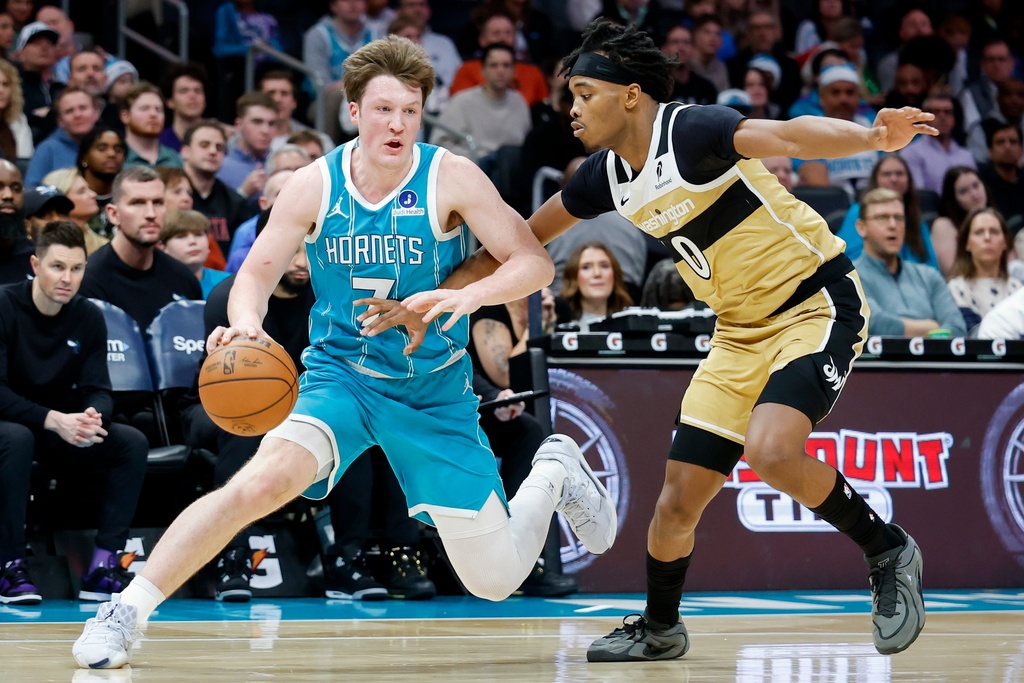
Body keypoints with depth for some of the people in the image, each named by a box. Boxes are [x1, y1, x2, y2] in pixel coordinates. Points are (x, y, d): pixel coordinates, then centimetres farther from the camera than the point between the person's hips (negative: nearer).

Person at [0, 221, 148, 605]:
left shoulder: (88, 318, -1)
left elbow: (98, 391, -4)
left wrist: (92, 417, -30)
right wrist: (53, 420, -36)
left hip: (61, 432, 5)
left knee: (132, 442, -17)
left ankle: (103, 568, -19)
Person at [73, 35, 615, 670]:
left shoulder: (452, 178, -13)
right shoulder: (315, 185, -8)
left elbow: (533, 262, -15)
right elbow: (258, 271, -2)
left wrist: (468, 296, -34)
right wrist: (246, 321, -25)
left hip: (436, 391, 0)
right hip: (339, 374, 0)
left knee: (496, 581, 3)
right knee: (263, 480, -32)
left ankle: (553, 473, 35)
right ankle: (126, 612, -23)